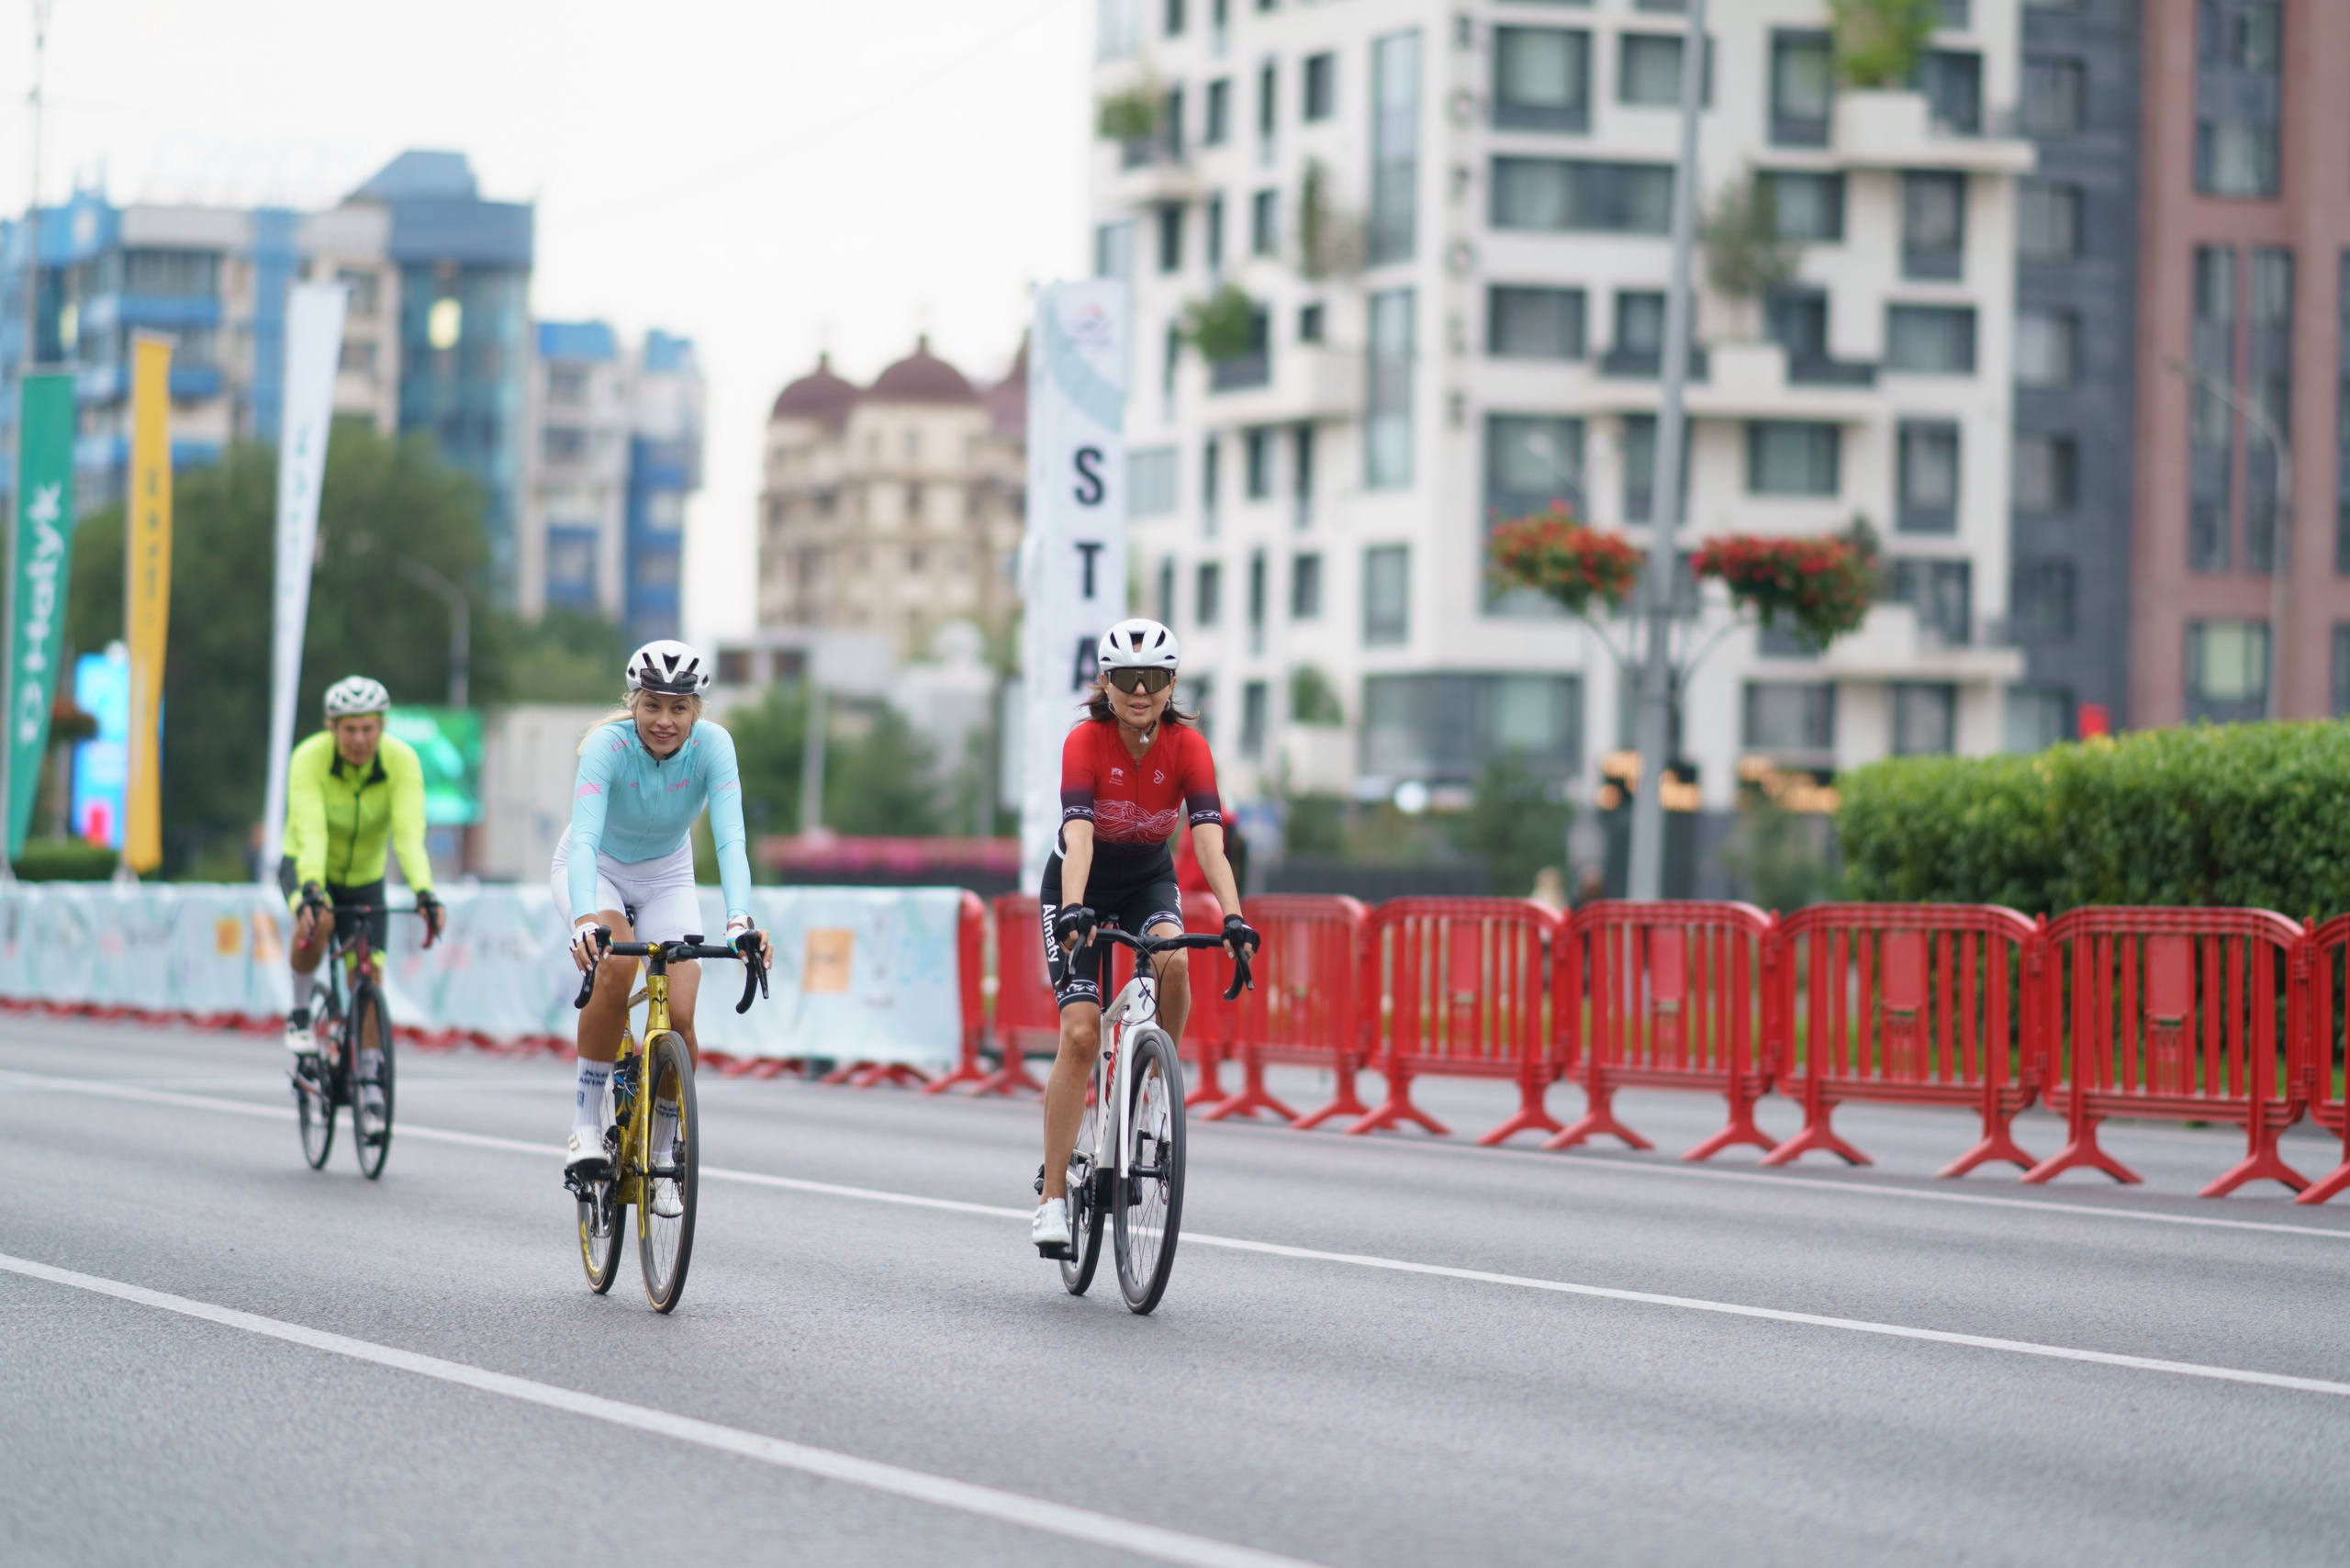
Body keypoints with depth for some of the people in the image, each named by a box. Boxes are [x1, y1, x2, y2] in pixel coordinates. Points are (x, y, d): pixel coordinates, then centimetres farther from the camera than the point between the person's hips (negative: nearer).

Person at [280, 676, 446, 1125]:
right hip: (307, 869, -2)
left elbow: (409, 834, -35)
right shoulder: (309, 759, -29)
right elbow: (310, 833, -40)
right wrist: (311, 891, -55)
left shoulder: (402, 760, -26)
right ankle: (300, 1012, -11)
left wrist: (424, 894, -50)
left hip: (365, 877, 2)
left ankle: (370, 1079, 11)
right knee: (317, 921, -35)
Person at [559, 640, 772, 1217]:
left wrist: (740, 921, -52)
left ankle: (661, 1156, 6)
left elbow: (730, 839, -35)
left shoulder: (712, 746, -26)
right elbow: (584, 838, -43)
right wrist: (585, 919, -60)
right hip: (597, 871, -2)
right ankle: (585, 1126, -21)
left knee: (679, 1014, -17)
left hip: (666, 878, 2)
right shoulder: (607, 745, -31)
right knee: (615, 967, -33)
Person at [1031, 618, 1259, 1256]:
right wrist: (1073, 910, -55)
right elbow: (1078, 833, -39)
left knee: (1173, 961, -32)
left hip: (1149, 879, 2)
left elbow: (1210, 841, -30)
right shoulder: (1086, 741, -26)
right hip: (1083, 885, -2)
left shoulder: (1187, 746, -21)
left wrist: (1234, 919, -44)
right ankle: (1053, 1197, -11)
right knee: (1081, 1033, -15)